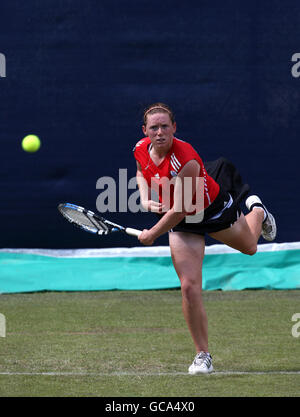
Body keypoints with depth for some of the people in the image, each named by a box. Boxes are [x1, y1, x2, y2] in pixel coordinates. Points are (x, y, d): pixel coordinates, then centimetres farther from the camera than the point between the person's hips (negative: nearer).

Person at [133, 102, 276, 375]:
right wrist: (146, 200, -7)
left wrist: (152, 235, -24)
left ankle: (257, 212, 65)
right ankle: (203, 356, 0)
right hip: (182, 222, 4)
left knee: (249, 247, 28)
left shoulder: (187, 161, -38)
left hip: (214, 208, -3)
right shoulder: (141, 150, -17)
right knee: (190, 287, -10)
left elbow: (179, 211, -34)